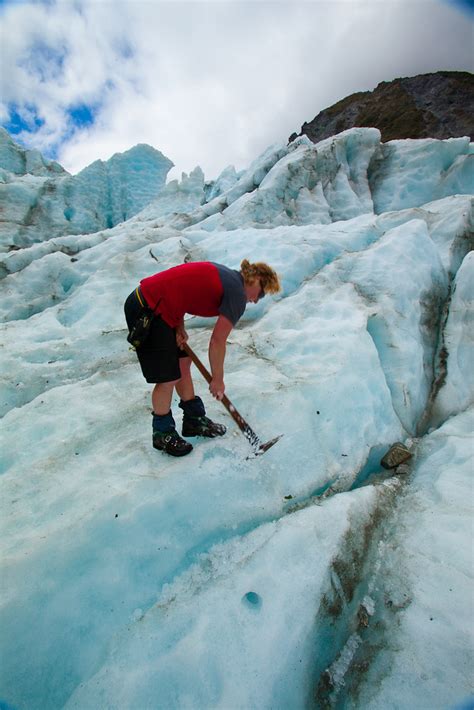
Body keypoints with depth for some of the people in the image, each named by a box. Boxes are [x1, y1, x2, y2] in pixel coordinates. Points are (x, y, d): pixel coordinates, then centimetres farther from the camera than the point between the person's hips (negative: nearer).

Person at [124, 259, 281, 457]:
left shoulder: (223, 274, 14)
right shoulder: (238, 294, -12)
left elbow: (180, 288, 14)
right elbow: (217, 342, -11)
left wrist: (179, 327, 3)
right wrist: (218, 380, 1)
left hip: (147, 299, 10)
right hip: (148, 312, -10)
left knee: (183, 362, 15)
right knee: (169, 378, 1)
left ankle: (194, 420, 30)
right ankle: (163, 434, 23)